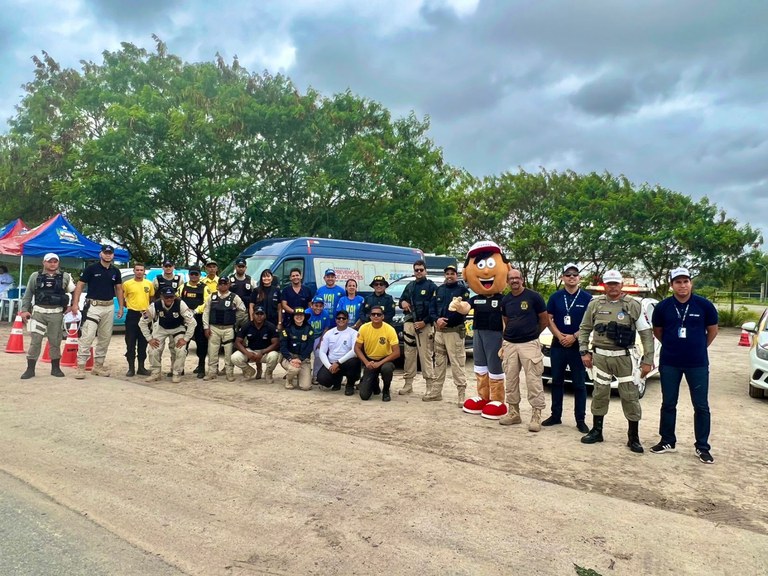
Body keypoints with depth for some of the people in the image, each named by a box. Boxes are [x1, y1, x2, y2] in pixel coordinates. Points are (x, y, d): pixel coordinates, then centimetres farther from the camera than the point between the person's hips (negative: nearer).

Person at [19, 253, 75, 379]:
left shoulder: (65, 277, 5)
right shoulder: (35, 276, 7)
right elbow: (28, 294, 10)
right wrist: (24, 310, 4)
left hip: (56, 313, 0)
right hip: (38, 312, 0)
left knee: (55, 341, 6)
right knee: (35, 341, 0)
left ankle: (55, 368, 17)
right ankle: (30, 369, 7)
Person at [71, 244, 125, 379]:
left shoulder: (115, 271, 8)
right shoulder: (91, 268, -5)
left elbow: (119, 289, 14)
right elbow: (80, 286, -5)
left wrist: (121, 307, 8)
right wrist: (75, 303, -13)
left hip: (109, 307, 5)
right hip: (93, 306, -5)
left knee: (105, 338, 9)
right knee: (87, 336, -12)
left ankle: (98, 365, 19)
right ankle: (81, 366, -8)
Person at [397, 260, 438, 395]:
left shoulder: (432, 286, 0)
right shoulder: (410, 286, 17)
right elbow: (402, 300, 24)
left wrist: (425, 322, -14)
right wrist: (402, 303, -1)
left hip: (425, 325, -5)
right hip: (409, 323, 5)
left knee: (426, 356, -7)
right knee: (409, 354, 7)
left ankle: (430, 386, -3)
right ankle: (408, 384, 14)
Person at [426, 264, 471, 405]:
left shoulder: (463, 289, -3)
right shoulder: (439, 289, 14)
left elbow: (466, 308, -14)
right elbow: (432, 307, 9)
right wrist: (437, 319, -10)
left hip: (455, 331, -6)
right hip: (439, 330, 6)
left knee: (457, 364, -8)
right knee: (439, 362, 13)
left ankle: (461, 395, -2)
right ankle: (436, 392, 22)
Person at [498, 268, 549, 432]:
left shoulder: (534, 296, -6)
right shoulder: (505, 300, 9)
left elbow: (545, 319, 2)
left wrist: (532, 333, 10)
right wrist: (507, 337, 13)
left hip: (529, 344, -5)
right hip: (509, 344, 5)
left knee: (533, 381, -5)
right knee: (511, 380, 11)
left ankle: (536, 415, 3)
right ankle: (513, 412, 22)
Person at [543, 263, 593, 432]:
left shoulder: (587, 298, -1)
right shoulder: (555, 297, 5)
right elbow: (548, 319, 3)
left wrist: (574, 337, -14)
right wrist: (560, 336, -11)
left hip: (578, 346, -2)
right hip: (557, 345, 2)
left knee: (579, 384, 3)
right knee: (557, 381, 10)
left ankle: (580, 420, 10)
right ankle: (556, 415, 20)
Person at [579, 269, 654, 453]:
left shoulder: (633, 305, -1)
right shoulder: (594, 304, 4)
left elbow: (646, 333, 0)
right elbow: (584, 329, 10)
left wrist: (647, 359, -4)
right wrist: (584, 352, 1)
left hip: (623, 357, -1)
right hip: (600, 356, 2)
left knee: (630, 396, 2)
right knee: (599, 394, 9)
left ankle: (633, 437, 15)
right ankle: (596, 431, 22)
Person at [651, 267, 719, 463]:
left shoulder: (704, 305, -6)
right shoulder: (663, 307, -4)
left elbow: (712, 330, 8)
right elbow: (657, 331, 11)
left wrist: (699, 348, 11)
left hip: (698, 364, -1)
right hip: (669, 363, 1)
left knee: (701, 406, 5)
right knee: (668, 404, 10)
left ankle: (702, 447, 18)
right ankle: (667, 442, 23)